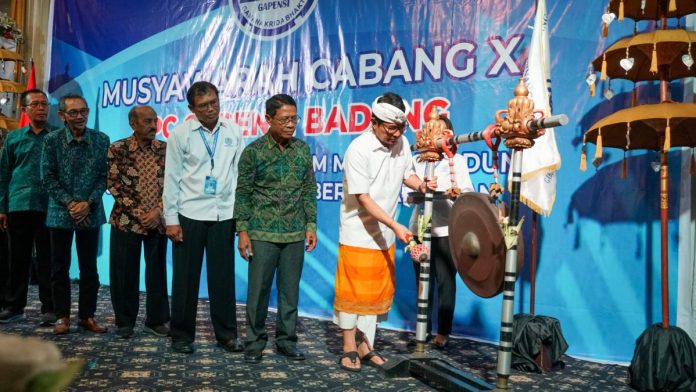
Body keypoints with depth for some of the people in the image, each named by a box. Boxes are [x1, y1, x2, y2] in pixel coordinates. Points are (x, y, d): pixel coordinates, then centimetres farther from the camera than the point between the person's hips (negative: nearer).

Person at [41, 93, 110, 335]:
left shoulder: (101, 140, 0)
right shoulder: (52, 140, -2)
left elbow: (104, 176, 1)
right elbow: (47, 178, -3)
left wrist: (89, 203, -11)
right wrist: (69, 203, -11)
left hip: (91, 213, 1)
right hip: (60, 213, -1)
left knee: (89, 268, 7)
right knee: (59, 268, 6)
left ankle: (87, 316, 18)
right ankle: (62, 316, 19)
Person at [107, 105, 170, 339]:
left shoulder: (165, 149, 4)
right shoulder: (118, 149, -1)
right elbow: (113, 184, -5)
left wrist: (158, 210, -10)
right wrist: (136, 210, -12)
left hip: (157, 221, 2)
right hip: (126, 220, -2)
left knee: (157, 271, 8)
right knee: (125, 272, 5)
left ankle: (156, 320, 20)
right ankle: (124, 322, 19)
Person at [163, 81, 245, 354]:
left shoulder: (233, 132, 4)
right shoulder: (181, 134, -2)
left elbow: (240, 174, 5)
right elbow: (172, 178, -1)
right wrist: (171, 219, -3)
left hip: (224, 214, 2)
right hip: (190, 214, -1)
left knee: (223, 276, 7)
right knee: (186, 277, 7)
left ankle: (226, 334, 20)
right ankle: (182, 335, 20)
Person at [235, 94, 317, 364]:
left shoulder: (302, 150, 6)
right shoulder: (253, 151, -4)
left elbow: (309, 190, 10)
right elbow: (243, 193, -2)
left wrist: (311, 225, 6)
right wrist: (242, 231, -7)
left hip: (295, 235, 3)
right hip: (262, 234, -3)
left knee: (290, 291, 9)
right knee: (258, 290, 3)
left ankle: (286, 341, 22)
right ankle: (255, 342, 19)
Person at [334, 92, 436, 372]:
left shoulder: (402, 143, -1)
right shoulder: (358, 150, -20)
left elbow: (406, 174, 16)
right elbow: (363, 198, -23)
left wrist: (421, 185, -7)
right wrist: (396, 225, -29)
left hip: (384, 234, 6)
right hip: (358, 233, -6)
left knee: (379, 291, 11)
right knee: (353, 291, 2)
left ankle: (365, 345, 25)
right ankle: (349, 348, 16)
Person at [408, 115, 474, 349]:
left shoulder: (457, 160, 5)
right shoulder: (417, 161, 12)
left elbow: (468, 192, -6)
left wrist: (458, 191, -30)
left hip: (446, 230, -2)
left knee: (446, 281, 0)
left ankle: (443, 332, 9)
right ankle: (423, 328, 19)